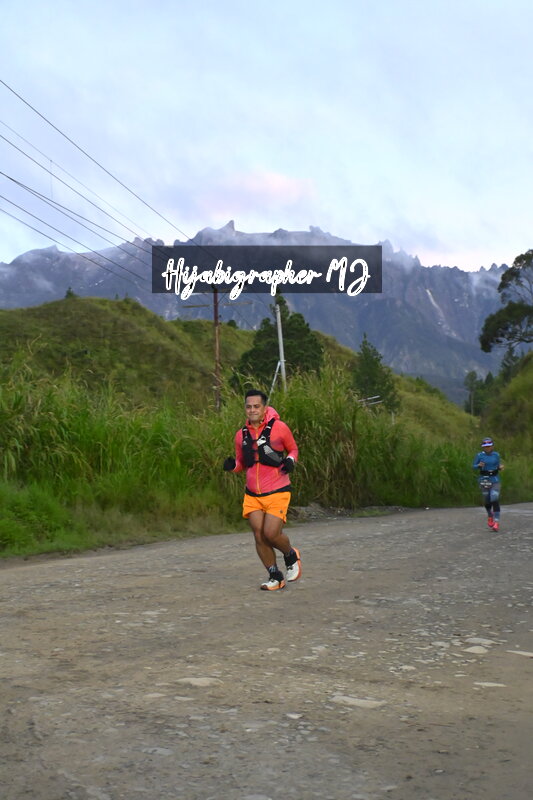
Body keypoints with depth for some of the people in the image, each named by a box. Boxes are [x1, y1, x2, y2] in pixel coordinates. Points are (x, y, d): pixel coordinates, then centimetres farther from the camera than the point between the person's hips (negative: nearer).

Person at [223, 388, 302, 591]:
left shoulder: (279, 428, -6)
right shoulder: (241, 435, 6)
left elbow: (293, 449, 10)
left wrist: (290, 460, -12)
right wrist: (232, 465, -4)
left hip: (277, 492, -4)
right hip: (252, 494, 4)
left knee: (271, 533, -13)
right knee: (259, 535, 0)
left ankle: (291, 556, 20)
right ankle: (275, 576, 17)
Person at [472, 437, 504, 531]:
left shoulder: (496, 455, 1)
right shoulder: (479, 455, -4)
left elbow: (498, 465, 14)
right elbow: (473, 467, 2)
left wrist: (500, 467, -9)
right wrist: (479, 465, -20)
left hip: (495, 480, 0)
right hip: (484, 480, 0)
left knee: (495, 500, -14)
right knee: (487, 501, 8)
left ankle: (496, 523, -14)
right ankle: (490, 515, 41)